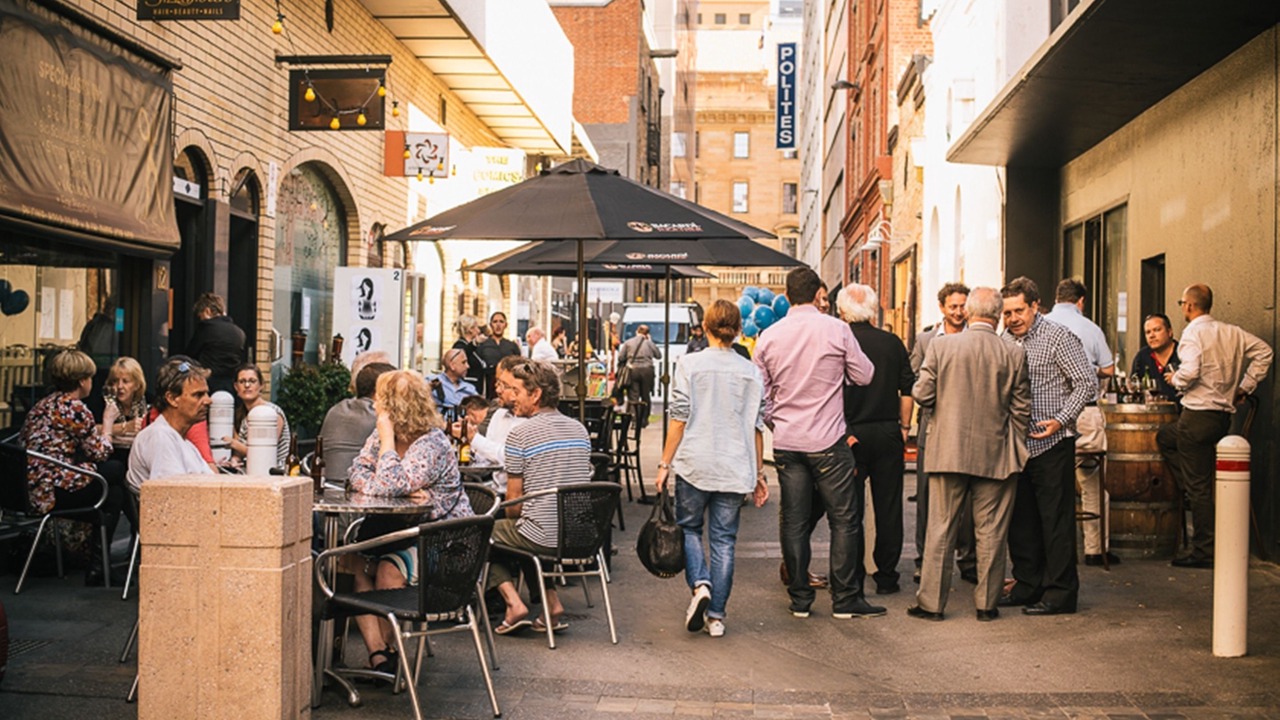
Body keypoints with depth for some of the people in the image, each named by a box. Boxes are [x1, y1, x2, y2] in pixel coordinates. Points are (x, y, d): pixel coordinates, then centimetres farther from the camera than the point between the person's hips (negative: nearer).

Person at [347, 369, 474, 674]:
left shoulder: (432, 444, -20)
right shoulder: (381, 435, 5)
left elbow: (389, 486, -30)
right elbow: (358, 475, -1)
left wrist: (387, 436, -21)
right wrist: (404, 492, -17)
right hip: (399, 531, 8)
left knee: (389, 570, -28)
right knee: (353, 563, -14)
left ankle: (384, 647, -3)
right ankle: (377, 653, -16)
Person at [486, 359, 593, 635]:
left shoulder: (520, 433, -12)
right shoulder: (579, 429, 8)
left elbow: (514, 501, -9)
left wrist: (514, 519, 14)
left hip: (543, 538, -7)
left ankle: (514, 604, 5)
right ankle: (551, 603, 20)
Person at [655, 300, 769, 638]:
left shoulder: (690, 364, -3)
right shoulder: (752, 372, 6)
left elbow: (679, 418, -5)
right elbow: (757, 426, 7)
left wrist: (665, 463, 1)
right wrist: (759, 474, 14)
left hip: (695, 464, -2)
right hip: (735, 469, 2)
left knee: (689, 527, 16)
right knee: (724, 539, 7)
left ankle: (700, 584, -7)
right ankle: (716, 615, 9)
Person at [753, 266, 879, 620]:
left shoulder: (768, 337, 2)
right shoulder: (836, 329, -7)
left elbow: (761, 393, 8)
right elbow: (864, 375, 0)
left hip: (786, 441, 3)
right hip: (828, 443, -3)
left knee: (794, 521, 8)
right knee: (844, 519, 5)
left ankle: (800, 599, 14)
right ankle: (845, 599, 8)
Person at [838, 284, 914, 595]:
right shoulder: (893, 343, 2)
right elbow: (907, 389, 4)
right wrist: (904, 428, 13)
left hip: (851, 432, -2)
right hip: (888, 432, 3)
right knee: (888, 507, 10)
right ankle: (887, 576, 15)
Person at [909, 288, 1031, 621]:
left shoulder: (941, 346, -6)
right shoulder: (1014, 354, -4)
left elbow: (922, 394, -4)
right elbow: (1022, 409, 0)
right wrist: (1016, 449, 12)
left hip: (949, 451, 0)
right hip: (996, 454, 0)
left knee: (941, 529, 7)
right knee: (991, 532, 8)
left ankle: (931, 602, 12)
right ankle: (987, 603, 15)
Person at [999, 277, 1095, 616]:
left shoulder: (1058, 338, -8)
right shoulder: (1005, 341, 10)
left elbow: (1087, 383, -10)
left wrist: (1060, 420, -18)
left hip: (1051, 444, -7)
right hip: (1016, 444, 7)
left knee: (1056, 520, -2)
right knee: (1020, 518, 13)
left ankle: (1061, 592, 6)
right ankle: (1028, 584, 24)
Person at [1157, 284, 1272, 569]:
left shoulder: (1193, 332, -13)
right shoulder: (1232, 332, 10)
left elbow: (1189, 372, -26)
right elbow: (1263, 352, 13)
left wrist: (1174, 378, -4)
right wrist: (1244, 387, 14)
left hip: (1198, 415, -8)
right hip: (1224, 415, 8)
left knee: (1199, 486, -2)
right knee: (1164, 436, 29)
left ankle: (1204, 552, 2)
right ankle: (1191, 492, 23)